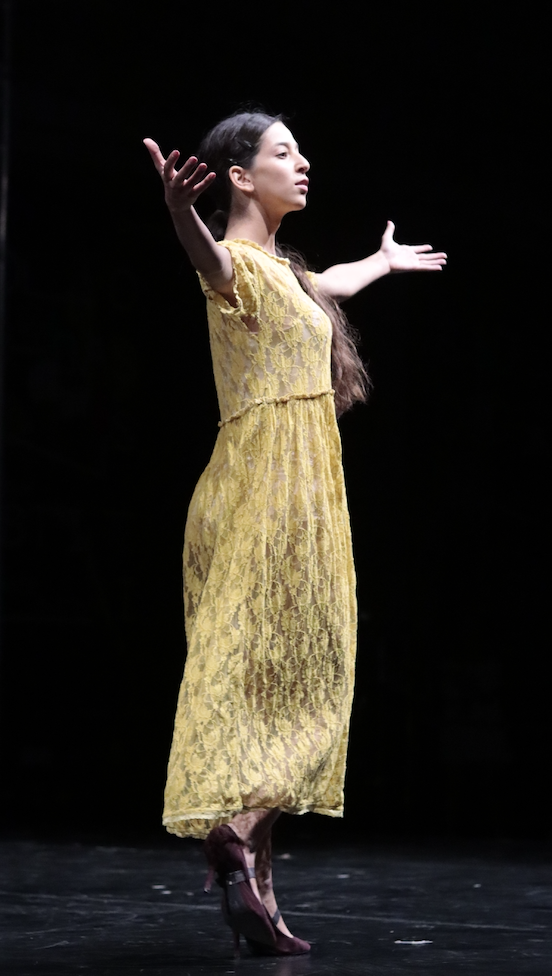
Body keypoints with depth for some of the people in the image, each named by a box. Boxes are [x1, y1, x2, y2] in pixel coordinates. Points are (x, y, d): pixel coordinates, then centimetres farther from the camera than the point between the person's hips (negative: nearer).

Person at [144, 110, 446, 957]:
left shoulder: (282, 270, 19)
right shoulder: (240, 265, -11)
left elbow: (328, 285, 43)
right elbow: (210, 263, -37)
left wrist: (387, 260, 63)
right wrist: (181, 214, -60)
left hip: (296, 492, 9)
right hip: (271, 491, -9)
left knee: (281, 680, 5)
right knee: (263, 676, -13)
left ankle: (248, 867, 5)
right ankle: (239, 854, -18)